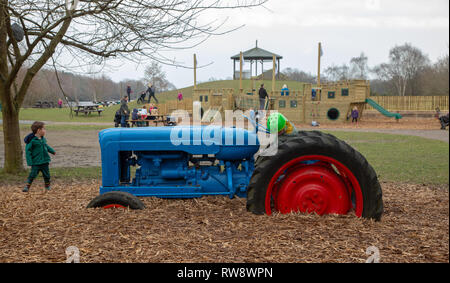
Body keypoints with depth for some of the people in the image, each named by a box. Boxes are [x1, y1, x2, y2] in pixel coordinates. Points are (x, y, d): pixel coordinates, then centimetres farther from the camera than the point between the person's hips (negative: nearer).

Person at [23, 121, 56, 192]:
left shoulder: (43, 139, 5)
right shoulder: (32, 140, -16)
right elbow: (28, 151, -15)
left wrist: (52, 151, 38)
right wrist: (30, 162, -19)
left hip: (44, 161, 6)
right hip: (36, 162, -6)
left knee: (46, 174, 12)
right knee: (33, 174, -8)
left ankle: (47, 186, 28)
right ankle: (27, 186, 5)